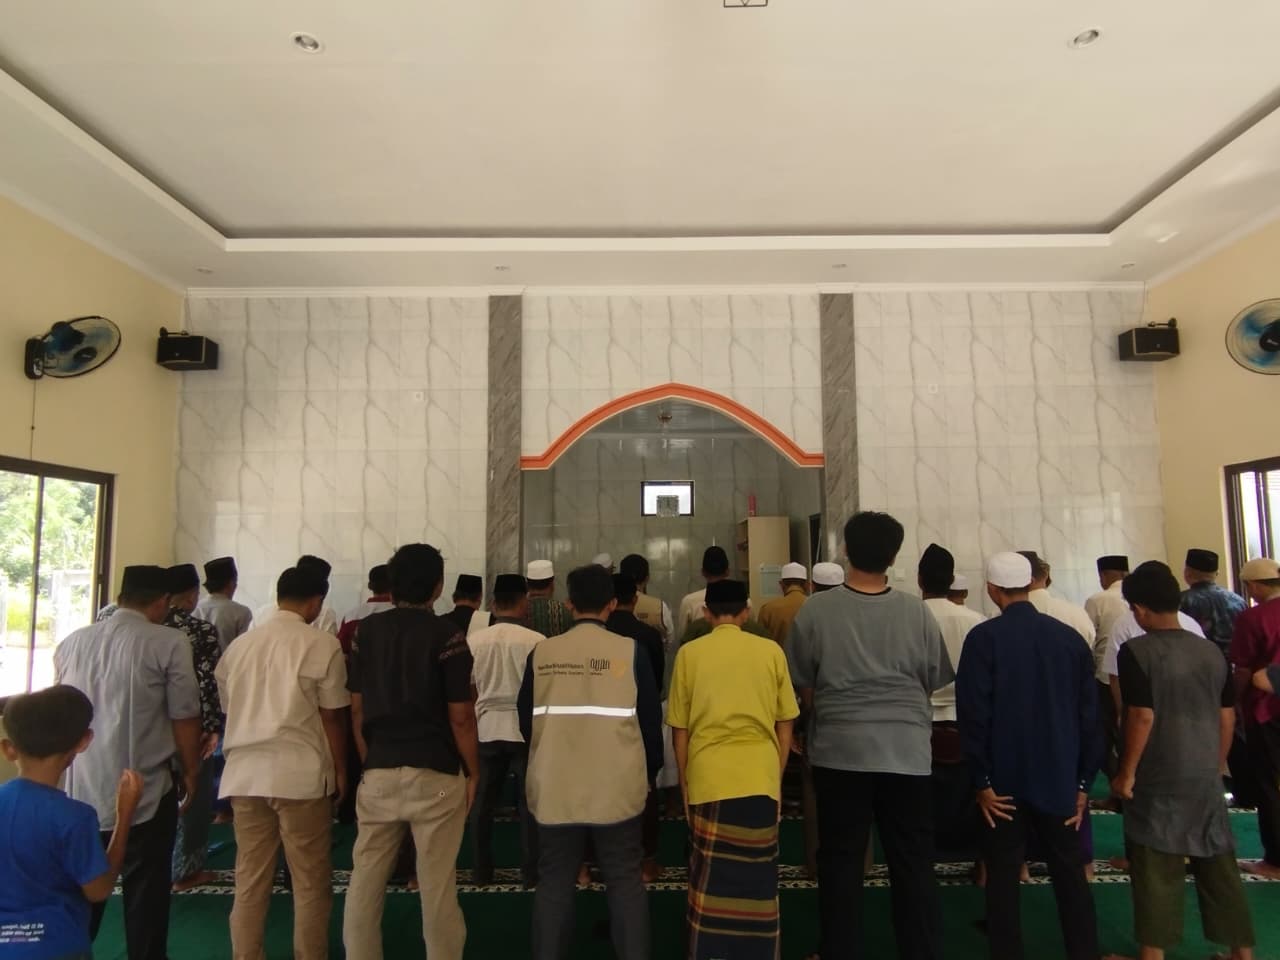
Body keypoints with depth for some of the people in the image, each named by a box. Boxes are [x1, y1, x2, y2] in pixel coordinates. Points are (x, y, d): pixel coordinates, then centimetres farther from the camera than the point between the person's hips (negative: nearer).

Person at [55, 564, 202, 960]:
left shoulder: (70, 643, 6)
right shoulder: (169, 643, -13)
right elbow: (184, 718, -11)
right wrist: (191, 773, 4)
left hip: (80, 792, 5)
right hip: (145, 793, -5)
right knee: (145, 895, 10)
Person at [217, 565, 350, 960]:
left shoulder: (239, 645, 10)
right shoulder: (322, 644, -8)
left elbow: (230, 711, 17)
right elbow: (332, 717, -6)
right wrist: (340, 770, 5)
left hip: (244, 773, 6)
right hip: (301, 773, -5)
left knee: (249, 881, 13)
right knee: (311, 883, 7)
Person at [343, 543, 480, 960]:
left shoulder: (367, 630, 4)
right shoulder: (447, 633, -9)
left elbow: (357, 708, 8)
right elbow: (460, 716, -10)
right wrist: (473, 772, 2)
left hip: (379, 771, 4)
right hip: (435, 774, -4)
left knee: (366, 879, 14)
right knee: (437, 884, 6)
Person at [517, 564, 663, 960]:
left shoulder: (541, 654, -4)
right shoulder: (630, 651, -10)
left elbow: (525, 721, 5)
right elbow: (650, 720, -4)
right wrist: (650, 773, 13)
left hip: (554, 789, 2)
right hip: (617, 788, -1)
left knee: (554, 884, 15)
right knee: (625, 883, 12)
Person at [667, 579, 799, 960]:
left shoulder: (689, 653, 1)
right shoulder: (771, 651, 2)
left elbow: (680, 731, 5)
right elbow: (784, 728, 8)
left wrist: (684, 783, 16)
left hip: (709, 778, -1)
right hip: (761, 778, 1)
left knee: (710, 878, 10)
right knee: (758, 877, 13)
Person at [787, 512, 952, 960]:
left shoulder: (815, 610, -8)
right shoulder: (917, 611, -4)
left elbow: (804, 688, 0)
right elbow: (932, 684, 6)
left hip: (839, 750, -1)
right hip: (907, 750, 1)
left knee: (840, 862, 11)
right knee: (914, 865, 12)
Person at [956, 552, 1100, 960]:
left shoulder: (983, 637, -12)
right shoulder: (1070, 636, -2)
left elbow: (973, 713, -14)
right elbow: (1089, 713, 2)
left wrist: (983, 781, -6)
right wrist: (1083, 782, 9)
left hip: (1005, 778, -3)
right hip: (1060, 778, 3)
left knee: (1003, 878, 7)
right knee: (1070, 876, 15)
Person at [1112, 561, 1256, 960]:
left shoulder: (1137, 651, -14)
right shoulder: (1211, 651, 3)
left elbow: (1142, 717, -18)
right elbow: (1227, 717, 8)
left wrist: (1127, 773, -9)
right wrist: (1216, 767, 20)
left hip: (1158, 779, -5)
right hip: (1206, 778, 5)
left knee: (1157, 868, 5)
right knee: (1218, 863, 16)